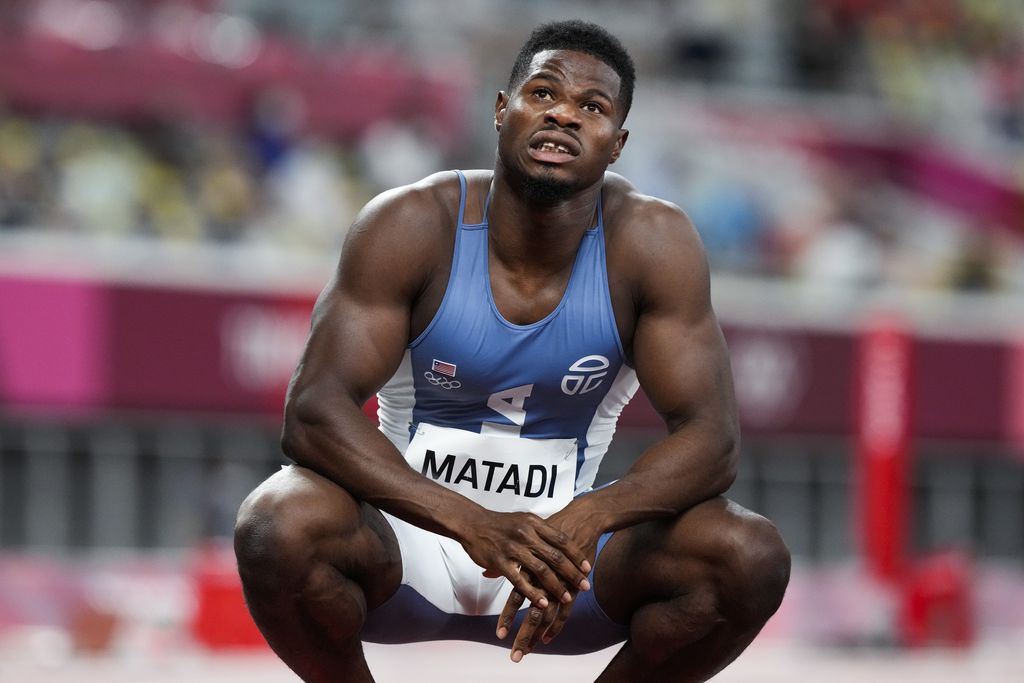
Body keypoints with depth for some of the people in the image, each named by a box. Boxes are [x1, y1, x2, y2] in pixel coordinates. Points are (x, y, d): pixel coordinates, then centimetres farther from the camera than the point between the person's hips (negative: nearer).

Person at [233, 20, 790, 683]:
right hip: (414, 539, -2)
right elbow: (315, 410, -24)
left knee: (752, 559, -24)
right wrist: (473, 524, -39)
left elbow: (711, 438, -15)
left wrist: (587, 519, -36)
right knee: (279, 528, -34)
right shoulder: (411, 225, -16)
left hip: (563, 536, 2)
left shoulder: (653, 242, -11)